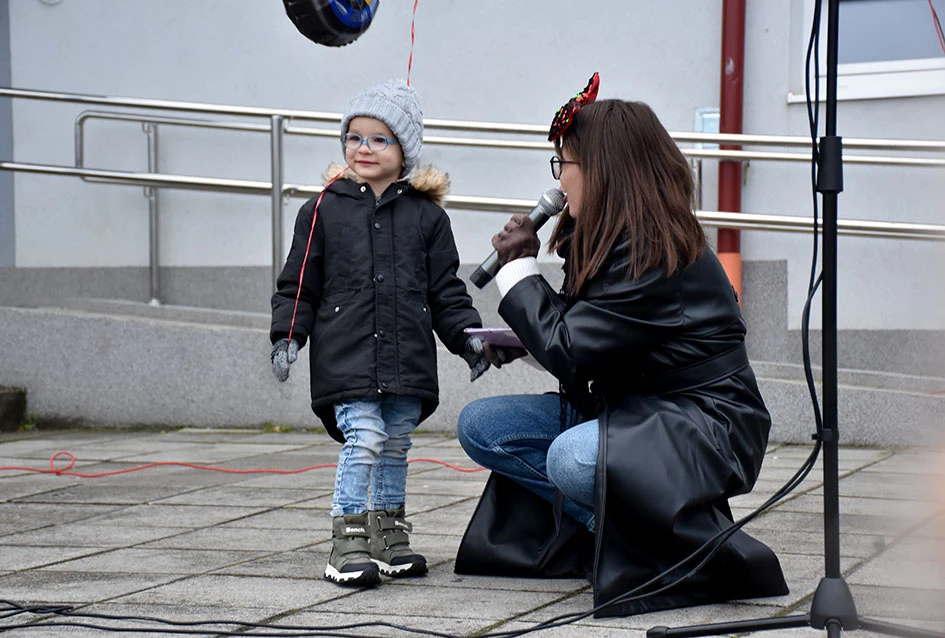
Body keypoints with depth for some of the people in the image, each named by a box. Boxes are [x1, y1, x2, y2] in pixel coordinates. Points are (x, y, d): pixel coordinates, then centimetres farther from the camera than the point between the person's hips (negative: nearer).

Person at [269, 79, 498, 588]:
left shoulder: (426, 215, 8)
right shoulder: (324, 210, 4)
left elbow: (446, 288, 11)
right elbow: (298, 284, 6)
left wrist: (468, 337, 1)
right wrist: (286, 335, -5)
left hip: (408, 359, 3)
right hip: (346, 356, -3)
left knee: (395, 445, 10)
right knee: (364, 438, -14)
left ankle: (388, 536, 23)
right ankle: (348, 542, -7)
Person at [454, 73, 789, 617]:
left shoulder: (653, 251, -21)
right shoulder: (610, 239, 8)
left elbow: (570, 354, -21)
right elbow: (580, 333, 13)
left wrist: (520, 268, -10)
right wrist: (522, 338, -5)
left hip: (701, 427, -10)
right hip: (629, 410, 10)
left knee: (573, 459, -38)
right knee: (481, 426, 1)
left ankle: (708, 550, -14)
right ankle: (618, 530, -8)